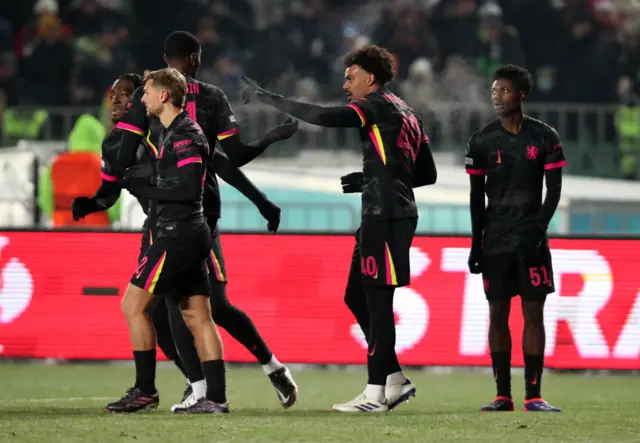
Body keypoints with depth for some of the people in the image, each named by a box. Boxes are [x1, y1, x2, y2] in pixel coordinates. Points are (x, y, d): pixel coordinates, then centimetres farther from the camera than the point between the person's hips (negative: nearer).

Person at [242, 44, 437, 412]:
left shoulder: (378, 106, -7)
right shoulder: (405, 113, 20)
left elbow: (322, 117, -21)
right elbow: (428, 173, 22)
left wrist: (268, 98, -14)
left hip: (384, 216, -10)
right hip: (399, 212, 10)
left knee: (377, 299, -7)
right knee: (356, 296, 14)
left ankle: (375, 394, -7)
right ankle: (395, 380, 14)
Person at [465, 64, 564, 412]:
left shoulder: (545, 137, 0)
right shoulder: (482, 141, 3)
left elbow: (554, 189, 0)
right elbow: (476, 196, 6)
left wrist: (538, 227, -14)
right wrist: (476, 244, 2)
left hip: (531, 240, -1)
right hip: (495, 241, 1)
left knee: (533, 313, -3)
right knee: (498, 313, 1)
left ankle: (533, 395, -2)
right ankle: (503, 395, 4)